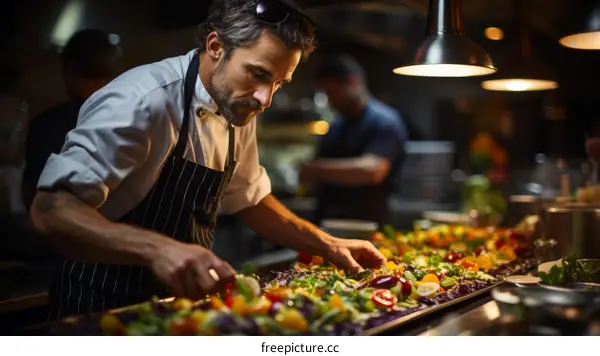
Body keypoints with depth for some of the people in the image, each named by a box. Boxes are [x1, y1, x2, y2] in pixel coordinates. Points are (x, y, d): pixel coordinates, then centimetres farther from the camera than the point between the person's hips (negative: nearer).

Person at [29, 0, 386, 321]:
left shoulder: (239, 106, 1)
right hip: (104, 309, -7)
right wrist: (156, 249, -44)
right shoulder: (144, 102, -25)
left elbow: (248, 199, 15)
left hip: (177, 299, 7)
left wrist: (329, 246, 6)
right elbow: (52, 209, -30)